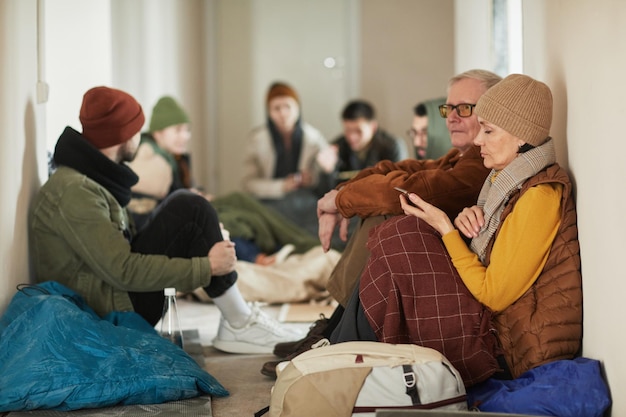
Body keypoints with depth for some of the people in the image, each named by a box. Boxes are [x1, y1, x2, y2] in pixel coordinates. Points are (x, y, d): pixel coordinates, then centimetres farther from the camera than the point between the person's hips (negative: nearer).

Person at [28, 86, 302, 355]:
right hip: (109, 314, -10)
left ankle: (237, 321, 2)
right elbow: (123, 271, -24)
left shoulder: (91, 179, 13)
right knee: (190, 211, -15)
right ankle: (239, 326, -8)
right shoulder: (74, 191, -19)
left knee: (185, 207, 10)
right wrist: (207, 266, -18)